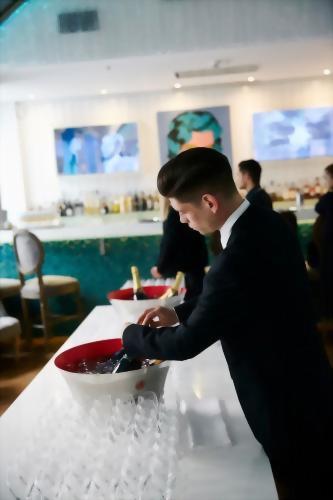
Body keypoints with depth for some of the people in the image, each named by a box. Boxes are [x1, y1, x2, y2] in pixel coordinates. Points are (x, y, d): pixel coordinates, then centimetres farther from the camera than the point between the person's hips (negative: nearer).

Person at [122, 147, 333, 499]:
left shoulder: (236, 260, -34)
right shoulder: (268, 223, -4)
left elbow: (187, 343, -23)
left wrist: (132, 336, -6)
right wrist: (180, 313, 4)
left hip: (286, 404, -8)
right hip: (304, 382, 9)